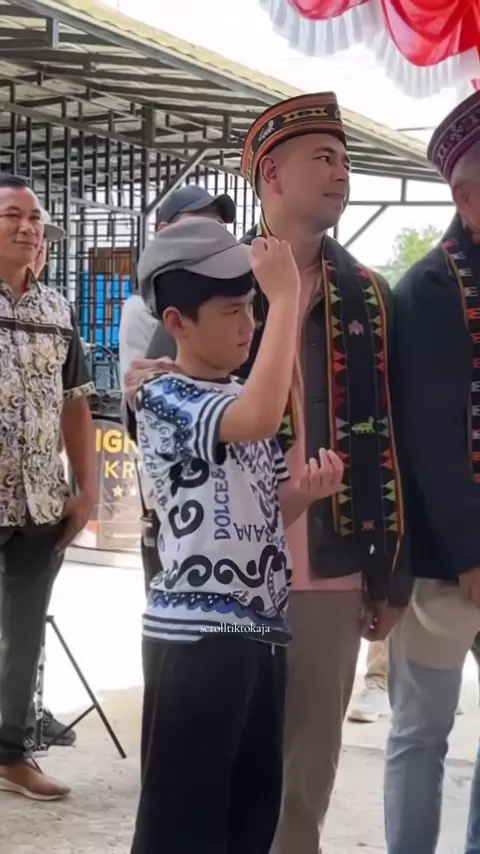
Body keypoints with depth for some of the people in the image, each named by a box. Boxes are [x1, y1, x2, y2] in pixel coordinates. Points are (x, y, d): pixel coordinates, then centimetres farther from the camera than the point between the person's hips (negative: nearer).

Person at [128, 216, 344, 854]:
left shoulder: (242, 398, 13)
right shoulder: (163, 399, -11)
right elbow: (260, 419, -32)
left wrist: (306, 490, -2)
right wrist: (287, 296, -26)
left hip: (261, 628, 8)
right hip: (195, 634, -8)